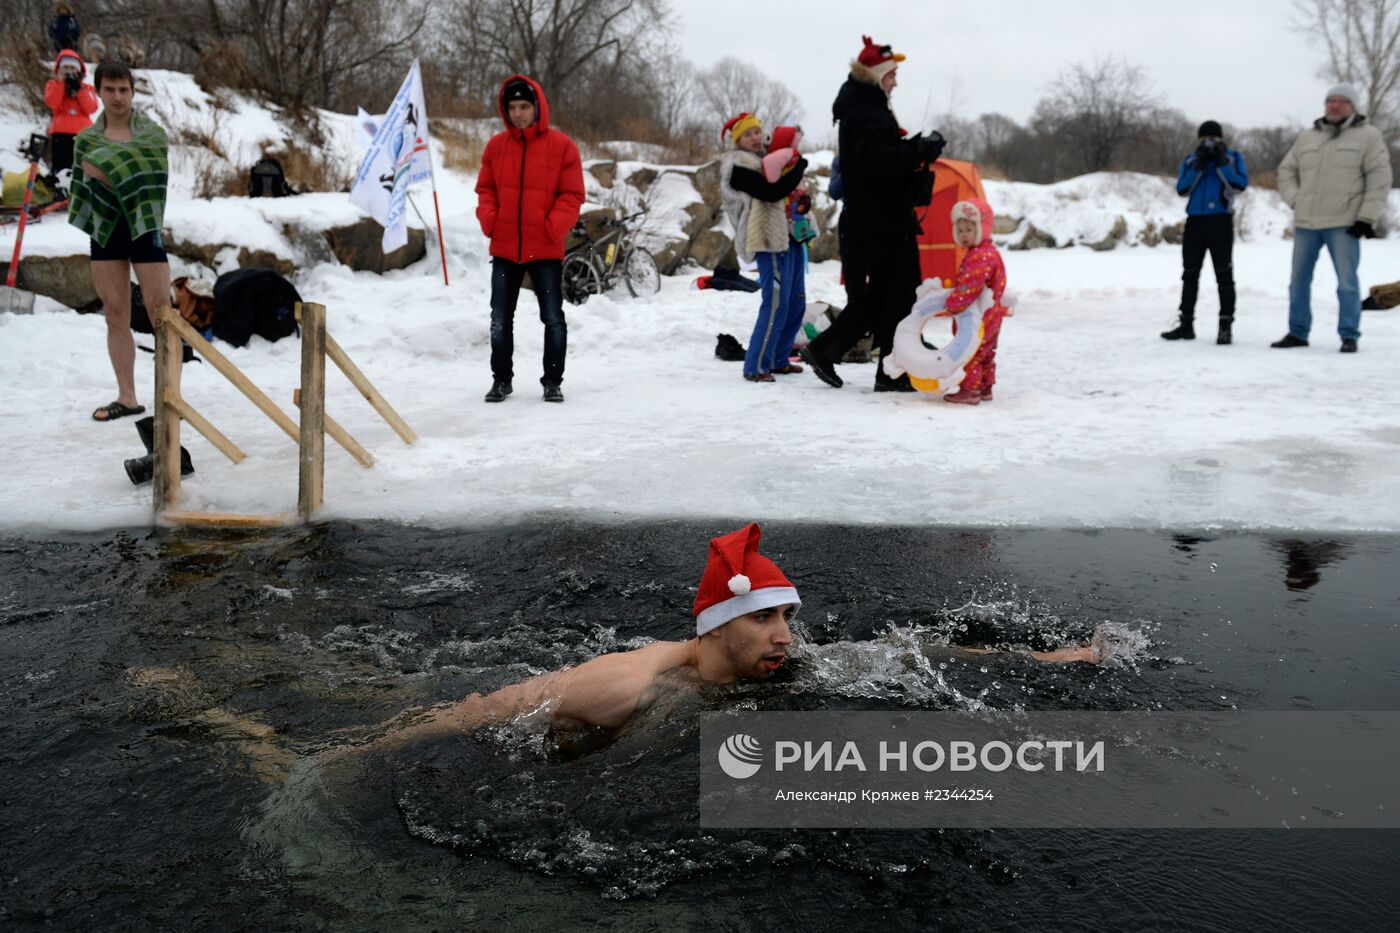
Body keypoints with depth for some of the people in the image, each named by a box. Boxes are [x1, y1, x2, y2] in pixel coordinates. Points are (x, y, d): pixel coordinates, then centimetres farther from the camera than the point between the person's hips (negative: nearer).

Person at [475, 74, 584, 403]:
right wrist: (488, 219, -5)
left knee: (553, 319, 3)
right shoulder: (496, 146, 6)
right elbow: (485, 189, 12)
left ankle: (553, 381, 14)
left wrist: (554, 227, -15)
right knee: (500, 320, 8)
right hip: (504, 248, 3)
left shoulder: (561, 145, -3)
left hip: (546, 249, -3)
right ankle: (501, 379, 20)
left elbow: (572, 194, -3)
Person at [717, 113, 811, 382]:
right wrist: (796, 163, -15)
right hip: (771, 243, -10)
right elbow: (772, 192, -22)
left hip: (789, 239, 10)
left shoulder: (764, 159, 20)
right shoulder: (738, 167, -10)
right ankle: (756, 367, -13)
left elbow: (789, 189, 23)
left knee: (795, 305, 13)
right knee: (775, 306, -16)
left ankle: (778, 360, 22)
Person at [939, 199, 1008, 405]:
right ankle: (985, 388, 26)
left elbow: (969, 287, -29)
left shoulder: (982, 257, -22)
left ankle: (969, 390, -4)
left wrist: (952, 306, -27)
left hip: (979, 318, -11)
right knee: (984, 353, 17)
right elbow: (964, 282, 23)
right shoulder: (978, 254, 14)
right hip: (989, 317, 11)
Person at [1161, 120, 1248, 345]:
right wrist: (1198, 167, -10)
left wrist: (1221, 164, -13)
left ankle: (1226, 326, -1)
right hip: (1195, 221, 4)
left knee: (1223, 274, -3)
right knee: (1189, 275, 8)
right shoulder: (1190, 161, 12)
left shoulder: (1233, 158, 5)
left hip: (1221, 221, -3)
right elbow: (1182, 189, -1)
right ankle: (1186, 324, 15)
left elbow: (1241, 184, -10)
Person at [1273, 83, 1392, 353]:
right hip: (1305, 223, 4)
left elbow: (1379, 179, -3)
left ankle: (1349, 336, 2)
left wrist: (1366, 218, -10)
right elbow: (1286, 171, 20)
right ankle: (1297, 332, 19)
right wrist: (1296, 200, 4)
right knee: (1299, 280, 9)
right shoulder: (1306, 137, 13)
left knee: (1347, 282, -5)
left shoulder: (1367, 135, 1)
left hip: (1343, 224, -4)